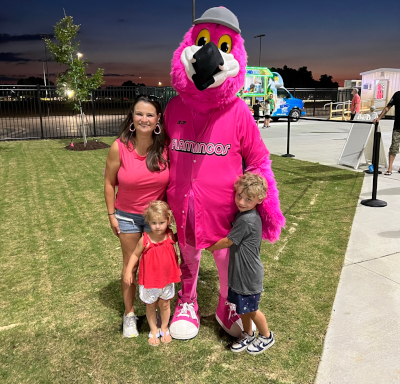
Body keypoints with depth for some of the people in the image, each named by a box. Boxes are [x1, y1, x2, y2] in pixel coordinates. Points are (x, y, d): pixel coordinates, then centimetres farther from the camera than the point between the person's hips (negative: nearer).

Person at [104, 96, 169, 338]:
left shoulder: (166, 147, -15)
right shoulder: (120, 148, -17)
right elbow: (109, 182, -6)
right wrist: (111, 214, -3)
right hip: (127, 216, 0)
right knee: (130, 264, 13)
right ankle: (129, 314, 33)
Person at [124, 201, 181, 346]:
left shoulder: (171, 237, -14)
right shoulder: (145, 240, -21)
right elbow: (135, 255, -8)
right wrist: (128, 271, -12)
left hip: (167, 279, 2)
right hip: (149, 280, -1)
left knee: (164, 305, 19)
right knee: (150, 306, 17)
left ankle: (164, 329, 42)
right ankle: (154, 331, 38)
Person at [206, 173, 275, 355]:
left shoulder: (247, 220, -29)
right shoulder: (245, 214, 0)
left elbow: (227, 242, -18)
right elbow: (235, 240, 16)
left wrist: (211, 247, -2)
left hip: (248, 274, -8)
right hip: (240, 271, 8)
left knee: (250, 308, 11)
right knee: (243, 307, 21)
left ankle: (266, 337, 34)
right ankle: (248, 335, 42)